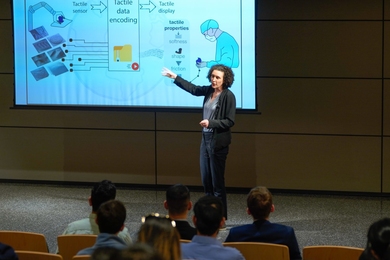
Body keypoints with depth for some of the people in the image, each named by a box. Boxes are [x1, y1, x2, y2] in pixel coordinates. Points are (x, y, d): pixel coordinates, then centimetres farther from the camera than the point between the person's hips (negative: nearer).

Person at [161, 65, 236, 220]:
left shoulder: (228, 96, -13)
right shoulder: (209, 91, 7)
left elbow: (230, 121, -14)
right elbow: (193, 89, 24)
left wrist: (211, 123, -23)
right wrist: (175, 77, 26)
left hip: (218, 142, -8)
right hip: (205, 139, 8)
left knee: (217, 181, -2)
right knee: (206, 180, 10)